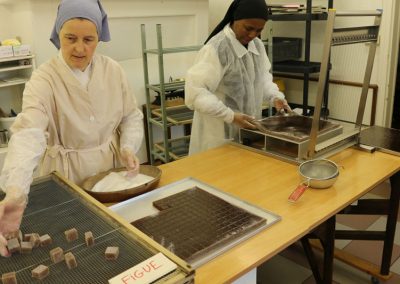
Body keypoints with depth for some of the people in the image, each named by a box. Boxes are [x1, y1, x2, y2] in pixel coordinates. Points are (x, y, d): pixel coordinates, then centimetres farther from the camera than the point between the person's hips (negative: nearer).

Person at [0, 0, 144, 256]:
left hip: (112, 169, 3)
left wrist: (129, 147, -16)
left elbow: (131, 116, 3)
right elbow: (28, 134, -35)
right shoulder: (44, 80, -19)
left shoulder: (113, 71, -7)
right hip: (68, 178, -3)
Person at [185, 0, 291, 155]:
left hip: (249, 130, 7)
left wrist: (275, 96, -3)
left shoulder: (257, 45, 4)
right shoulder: (216, 49, -21)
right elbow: (195, 93, -24)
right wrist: (231, 116, -27)